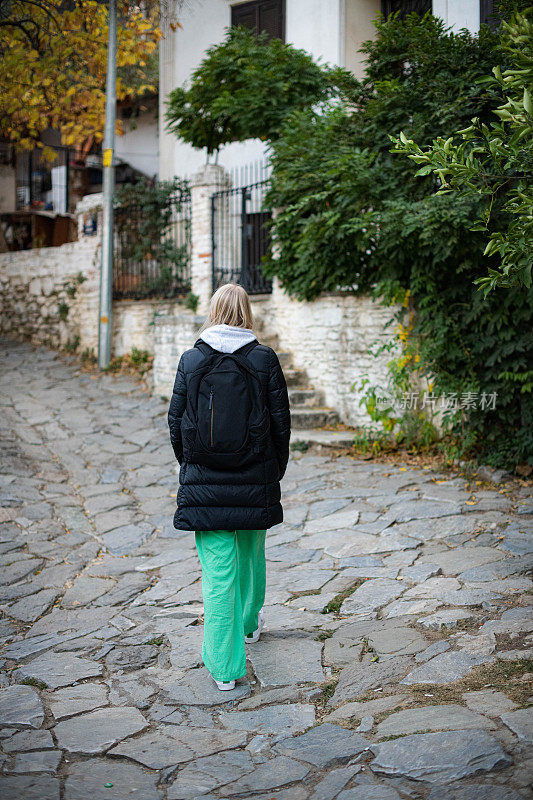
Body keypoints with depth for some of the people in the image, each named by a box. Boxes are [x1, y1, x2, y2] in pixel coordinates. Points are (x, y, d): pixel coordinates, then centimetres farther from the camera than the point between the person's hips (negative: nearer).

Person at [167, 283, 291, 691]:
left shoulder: (191, 360, -3)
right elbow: (281, 422, -3)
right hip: (255, 481, 1)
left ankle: (225, 666, 3)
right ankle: (250, 622, 47)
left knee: (218, 569, 1)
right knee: (251, 553, 24)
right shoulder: (264, 359, -5)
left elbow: (176, 420, 1)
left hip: (205, 483, -1)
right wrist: (275, 471, 9)